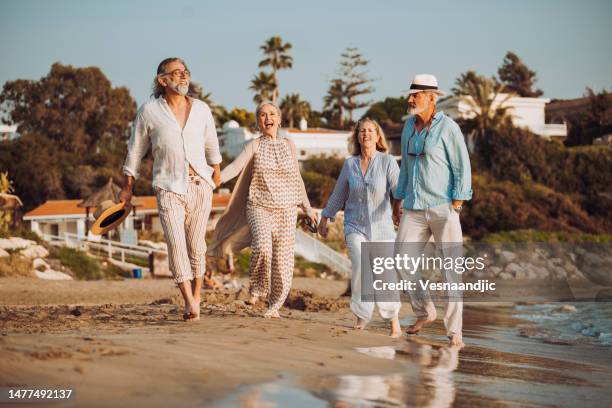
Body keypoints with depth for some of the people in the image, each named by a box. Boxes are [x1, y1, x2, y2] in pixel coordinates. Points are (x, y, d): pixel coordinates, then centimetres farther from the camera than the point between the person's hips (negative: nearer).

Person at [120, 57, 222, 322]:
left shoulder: (201, 109, 4)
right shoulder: (149, 111, -2)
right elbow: (136, 149, 9)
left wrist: (216, 168, 36)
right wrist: (128, 185, 13)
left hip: (200, 184, 3)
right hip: (168, 187, -2)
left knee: (196, 244, 8)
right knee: (176, 243, -14)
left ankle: (196, 293, 26)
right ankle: (189, 303, -19)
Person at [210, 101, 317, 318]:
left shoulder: (289, 145, 9)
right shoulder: (254, 146, 2)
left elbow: (297, 179, 18)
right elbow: (234, 167, -13)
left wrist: (307, 208, 21)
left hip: (286, 210, 3)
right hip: (259, 208, -2)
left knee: (282, 259, 1)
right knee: (262, 246, -29)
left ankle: (274, 305, 20)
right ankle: (256, 288, -3)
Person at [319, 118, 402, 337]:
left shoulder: (388, 161, -6)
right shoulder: (349, 164, 3)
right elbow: (338, 195, 15)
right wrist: (324, 219, 20)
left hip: (382, 227, -1)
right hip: (355, 226, 1)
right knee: (360, 264, -21)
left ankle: (394, 321, 12)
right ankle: (362, 316, -6)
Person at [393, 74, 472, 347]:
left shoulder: (448, 128, -8)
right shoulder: (409, 126, 12)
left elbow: (462, 167, -8)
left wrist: (457, 204, -14)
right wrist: (398, 200, 19)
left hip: (443, 208, -6)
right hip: (414, 208, 6)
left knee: (451, 269, -4)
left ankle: (454, 331, 0)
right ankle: (425, 313, 22)